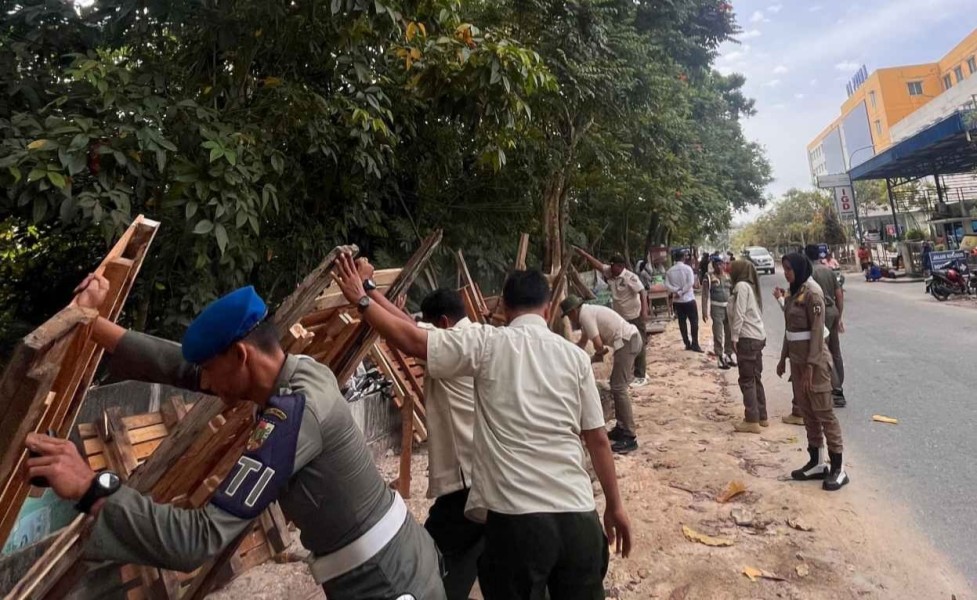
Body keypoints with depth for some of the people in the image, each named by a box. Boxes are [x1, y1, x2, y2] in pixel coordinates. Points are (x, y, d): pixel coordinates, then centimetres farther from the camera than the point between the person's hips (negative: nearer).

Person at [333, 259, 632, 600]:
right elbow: (598, 439, 5)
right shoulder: (575, 356, 3)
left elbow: (411, 341, -4)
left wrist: (360, 300, 9)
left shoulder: (487, 345, -4)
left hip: (515, 517, -3)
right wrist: (615, 505, 15)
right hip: (578, 515, 3)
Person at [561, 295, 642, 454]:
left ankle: (630, 438, -9)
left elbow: (598, 344, -17)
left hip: (627, 342, -10)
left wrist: (599, 353, 5)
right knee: (616, 385, 17)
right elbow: (583, 342, 33)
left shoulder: (585, 315, -12)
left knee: (618, 388, -11)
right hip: (630, 340, 10)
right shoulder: (587, 312, 20)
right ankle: (621, 428, 24)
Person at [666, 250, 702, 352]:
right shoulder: (687, 268, -9)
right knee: (694, 321, 2)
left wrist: (676, 290, -12)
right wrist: (681, 292, -14)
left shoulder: (670, 270, 2)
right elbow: (691, 283, -18)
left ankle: (687, 344, 14)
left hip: (677, 301, 4)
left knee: (682, 322, 9)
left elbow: (667, 284, -6)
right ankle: (695, 344, 0)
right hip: (688, 299, -4)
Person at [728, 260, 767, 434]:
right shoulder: (750, 286, 16)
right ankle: (761, 416, 23)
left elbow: (739, 314, -17)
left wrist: (734, 337, -14)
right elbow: (752, 313, 14)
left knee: (747, 380, -4)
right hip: (758, 336, 9)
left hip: (747, 338, -9)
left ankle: (752, 421, 0)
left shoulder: (741, 285, -11)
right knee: (755, 378, 15)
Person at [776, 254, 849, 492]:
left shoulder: (812, 293, -16)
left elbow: (817, 332, -18)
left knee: (823, 412, -1)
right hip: (796, 359, 9)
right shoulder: (793, 292, 10)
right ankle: (816, 463, 23)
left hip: (813, 360, -9)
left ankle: (838, 468, 9)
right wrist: (783, 358, 17)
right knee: (807, 412, 13)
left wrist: (810, 366, -19)